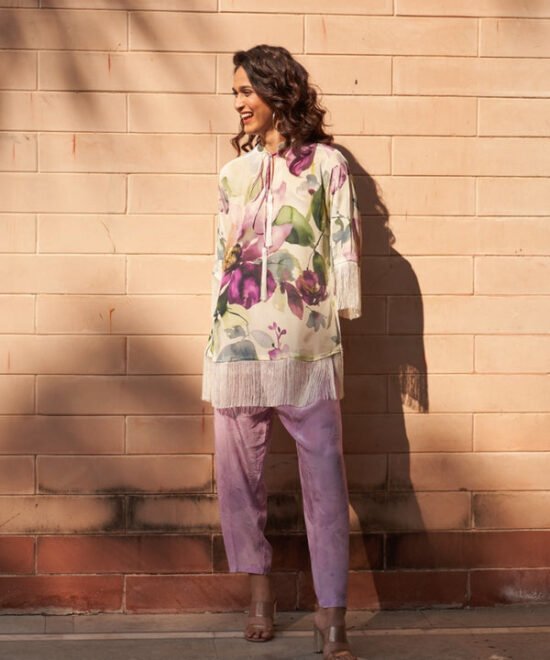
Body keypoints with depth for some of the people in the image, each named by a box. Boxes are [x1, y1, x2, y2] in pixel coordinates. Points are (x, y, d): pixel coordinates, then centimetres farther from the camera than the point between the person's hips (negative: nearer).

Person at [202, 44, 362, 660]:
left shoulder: (326, 163, 5)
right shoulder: (234, 173, 15)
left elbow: (344, 246, 3)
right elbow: (222, 256, 17)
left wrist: (341, 330, -3)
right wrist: (216, 331, 12)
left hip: (306, 343, -4)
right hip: (237, 341, 4)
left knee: (324, 475, -6)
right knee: (237, 470, 5)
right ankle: (258, 585, 21)